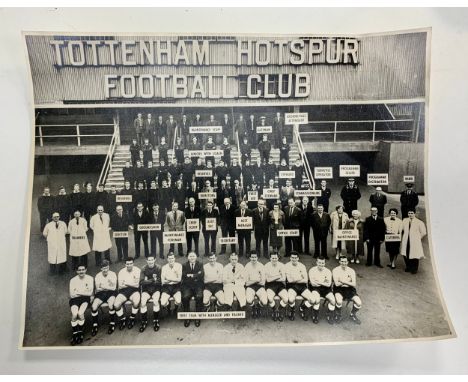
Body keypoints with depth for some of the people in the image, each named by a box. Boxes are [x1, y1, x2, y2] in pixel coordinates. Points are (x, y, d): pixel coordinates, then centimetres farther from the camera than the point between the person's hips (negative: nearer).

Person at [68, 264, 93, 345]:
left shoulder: (89, 278, 1)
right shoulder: (73, 280, 4)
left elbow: (90, 293, -4)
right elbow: (72, 295, -3)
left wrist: (78, 292, -6)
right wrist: (84, 292, -8)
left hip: (85, 299, -1)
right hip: (75, 299, 1)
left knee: (80, 313, -27)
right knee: (74, 314, -27)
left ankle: (80, 333, -6)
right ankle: (74, 334, -8)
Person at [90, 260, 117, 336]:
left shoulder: (113, 274, 0)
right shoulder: (98, 276, 6)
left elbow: (114, 288, -6)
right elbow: (97, 289, -2)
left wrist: (103, 286, -6)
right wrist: (109, 286, -10)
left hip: (111, 293, -2)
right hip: (101, 293, 3)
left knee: (110, 304, -33)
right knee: (93, 306, -25)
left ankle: (112, 324, -12)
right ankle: (95, 325, -3)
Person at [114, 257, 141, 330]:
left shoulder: (137, 270, -1)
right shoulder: (121, 272, 6)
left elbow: (137, 285, -7)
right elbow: (120, 286, 0)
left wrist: (126, 283, -4)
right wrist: (132, 284, -4)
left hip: (134, 290, -2)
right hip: (123, 291, 3)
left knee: (136, 302, -33)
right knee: (116, 304, -24)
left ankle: (132, 319, -4)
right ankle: (122, 319, 5)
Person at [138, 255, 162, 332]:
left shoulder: (158, 268, -3)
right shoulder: (144, 269, 1)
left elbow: (159, 282, -8)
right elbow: (142, 282, -10)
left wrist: (148, 281, -13)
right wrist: (153, 280, -16)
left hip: (156, 289, -1)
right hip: (146, 289, 2)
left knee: (155, 301, -29)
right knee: (143, 303, -24)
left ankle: (156, 321, -9)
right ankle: (144, 321, -4)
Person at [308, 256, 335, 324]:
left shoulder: (328, 271, 4)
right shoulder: (312, 270, -3)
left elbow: (328, 284, -6)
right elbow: (313, 283, -12)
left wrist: (318, 282, -12)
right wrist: (324, 282, -9)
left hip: (325, 289, 3)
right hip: (315, 288, -3)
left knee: (333, 300, -22)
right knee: (317, 300, -32)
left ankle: (329, 316, 4)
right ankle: (315, 316, -6)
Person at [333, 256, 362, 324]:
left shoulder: (351, 271, 5)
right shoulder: (335, 270, -4)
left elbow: (354, 284, -6)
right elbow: (337, 284, -14)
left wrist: (343, 281, -15)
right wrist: (348, 281, -9)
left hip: (349, 289, 3)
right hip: (339, 289, -3)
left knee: (359, 303, -18)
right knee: (339, 302, -33)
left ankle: (352, 314, 14)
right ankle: (338, 315, 1)